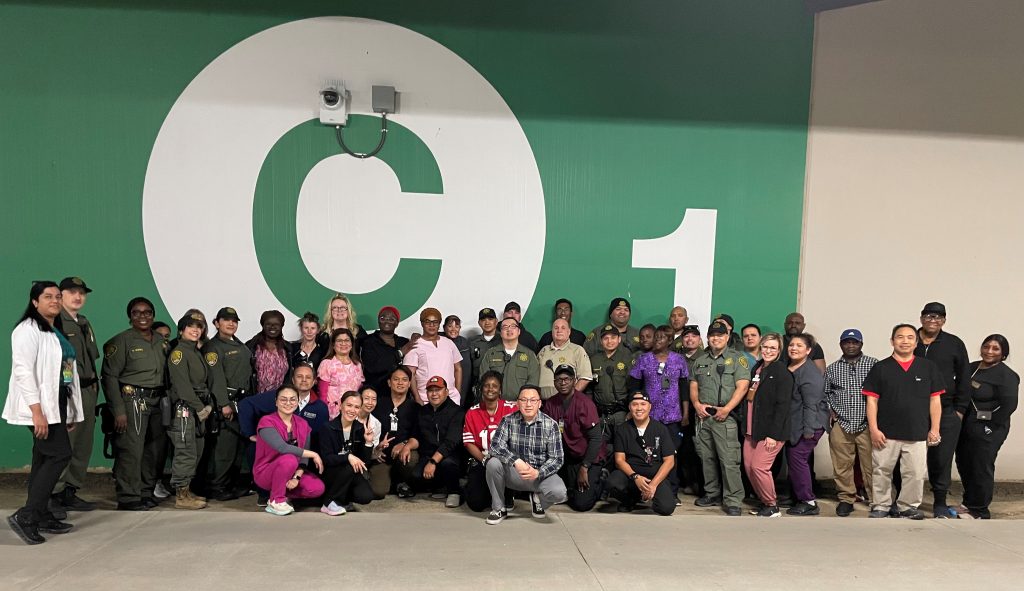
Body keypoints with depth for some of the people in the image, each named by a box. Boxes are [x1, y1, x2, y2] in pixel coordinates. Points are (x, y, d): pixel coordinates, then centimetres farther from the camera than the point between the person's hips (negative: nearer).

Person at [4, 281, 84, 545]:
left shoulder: (57, 333, 17)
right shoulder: (28, 330, -9)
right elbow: (23, 371, -17)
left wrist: (71, 413, 14)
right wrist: (37, 412, -23)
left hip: (58, 404, 8)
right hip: (40, 405, -8)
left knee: (44, 459, 10)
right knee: (60, 454, -14)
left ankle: (40, 516, 15)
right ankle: (25, 516, -9)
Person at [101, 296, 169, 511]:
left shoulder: (161, 342, 15)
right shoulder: (122, 341, -4)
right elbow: (109, 376, -7)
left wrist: (168, 402, 10)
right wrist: (118, 410, -13)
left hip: (157, 402, 6)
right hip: (133, 400, -6)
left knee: (156, 449, 8)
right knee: (131, 450, -9)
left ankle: (146, 492, 21)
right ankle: (128, 498, 0)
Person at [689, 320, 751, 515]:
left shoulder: (737, 359, 1)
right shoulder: (700, 360, 17)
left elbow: (742, 387, -8)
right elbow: (693, 386, 16)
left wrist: (726, 409, -16)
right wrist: (697, 404, -2)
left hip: (725, 417, -5)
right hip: (703, 416, 5)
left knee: (729, 460, -8)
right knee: (707, 458, 10)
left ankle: (733, 501, -2)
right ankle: (712, 494, 23)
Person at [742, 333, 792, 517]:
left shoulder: (782, 372, -9)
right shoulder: (756, 368, 14)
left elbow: (782, 405, -15)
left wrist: (773, 434, -19)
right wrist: (746, 427, 11)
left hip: (771, 431, -7)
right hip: (752, 429, 7)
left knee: (759, 467, -10)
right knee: (748, 466, 6)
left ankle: (772, 506, 8)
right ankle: (764, 502, 22)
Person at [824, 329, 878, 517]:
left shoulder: (874, 365, 3)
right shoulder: (832, 369, 11)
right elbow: (825, 393, 20)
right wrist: (830, 411, 7)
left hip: (868, 424, -2)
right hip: (841, 425, 2)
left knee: (871, 464, -1)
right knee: (842, 465, 4)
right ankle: (846, 499, 16)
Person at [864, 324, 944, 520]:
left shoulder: (928, 367, 6)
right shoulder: (881, 368, 2)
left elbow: (935, 400, 8)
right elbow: (872, 400, 1)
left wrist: (934, 428, 3)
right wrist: (874, 429, -6)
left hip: (917, 434, 1)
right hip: (886, 433, -1)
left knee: (916, 473, 4)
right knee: (881, 471, 5)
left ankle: (908, 506, 21)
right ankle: (880, 506, 18)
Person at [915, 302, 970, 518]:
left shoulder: (954, 344, 4)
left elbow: (963, 379, 6)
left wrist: (960, 409, 2)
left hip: (946, 413, 0)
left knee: (941, 460, 3)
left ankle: (940, 503, 17)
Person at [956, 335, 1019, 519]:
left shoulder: (1006, 375, -9)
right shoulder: (971, 368, 10)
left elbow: (1009, 405, -16)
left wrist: (989, 425, -14)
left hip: (987, 430, -7)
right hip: (965, 427, 7)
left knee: (981, 468, 0)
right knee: (964, 465, 14)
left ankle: (979, 511, 13)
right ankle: (969, 503, 31)